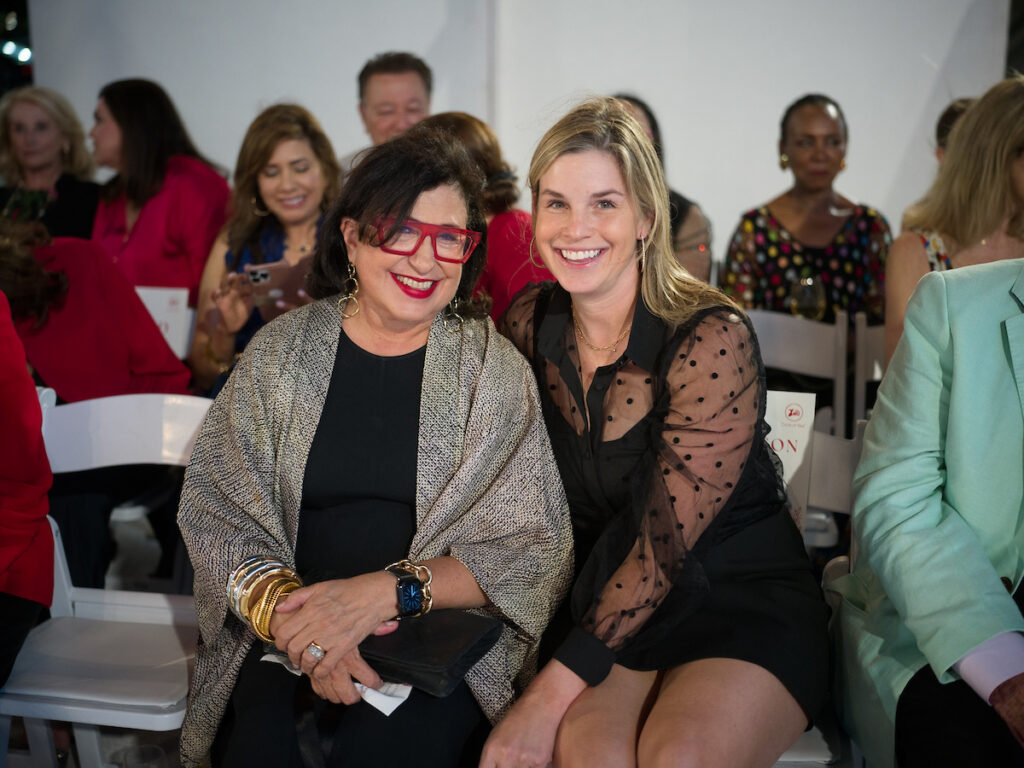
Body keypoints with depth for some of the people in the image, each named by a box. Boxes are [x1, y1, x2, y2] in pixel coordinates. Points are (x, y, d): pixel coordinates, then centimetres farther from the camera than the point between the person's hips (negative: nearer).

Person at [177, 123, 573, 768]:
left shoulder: (495, 370, 1)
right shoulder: (280, 353, 5)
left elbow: (531, 551, -4)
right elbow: (216, 515, 1)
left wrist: (386, 592, -19)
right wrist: (286, 608, -19)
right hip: (288, 641, 2)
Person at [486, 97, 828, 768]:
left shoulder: (713, 340, -17)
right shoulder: (528, 324, -1)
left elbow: (665, 542, -19)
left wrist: (548, 697, -23)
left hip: (745, 600, -2)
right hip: (606, 603, 3)